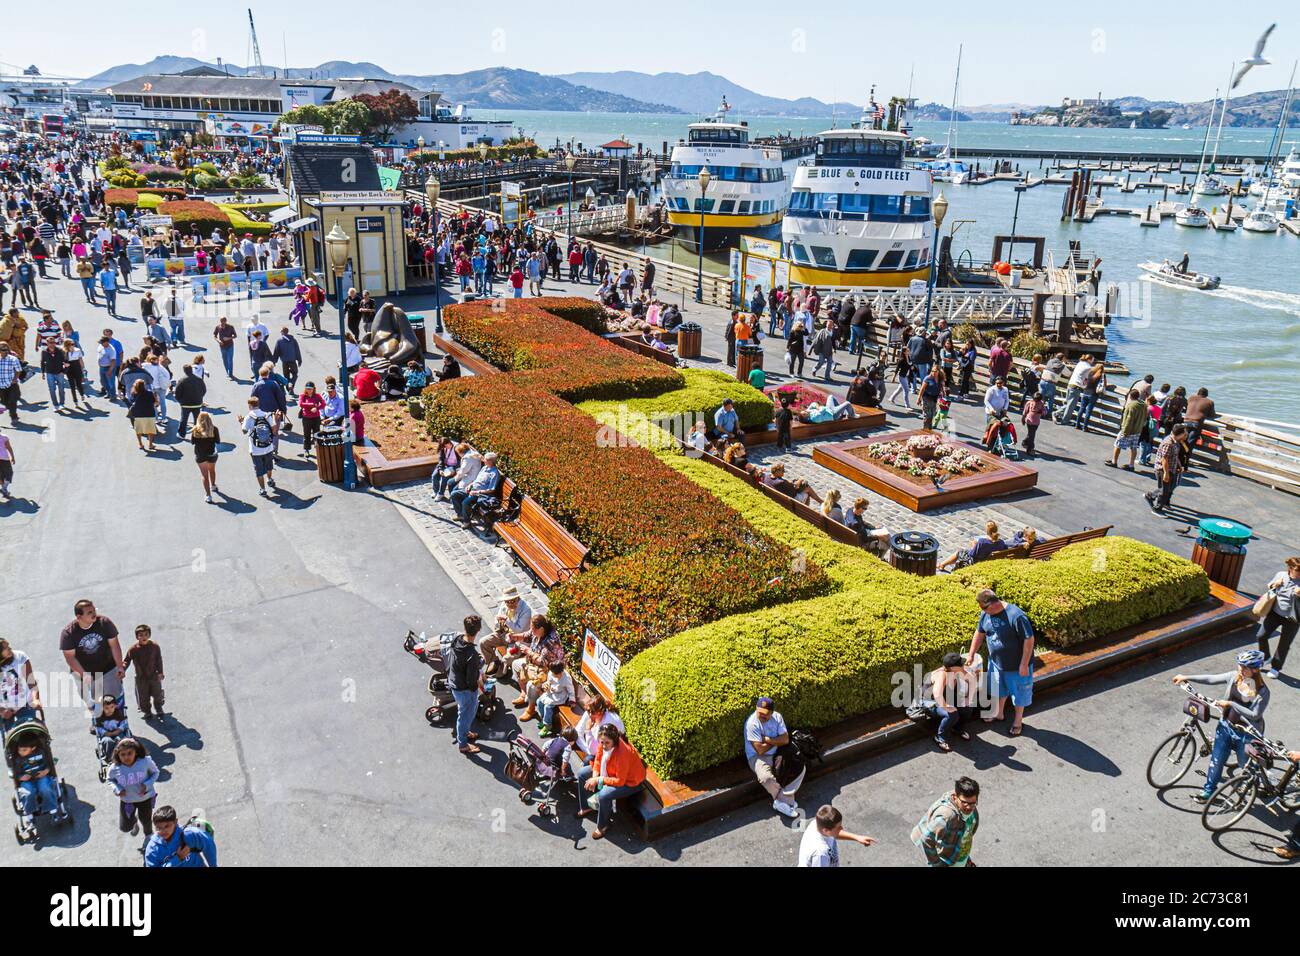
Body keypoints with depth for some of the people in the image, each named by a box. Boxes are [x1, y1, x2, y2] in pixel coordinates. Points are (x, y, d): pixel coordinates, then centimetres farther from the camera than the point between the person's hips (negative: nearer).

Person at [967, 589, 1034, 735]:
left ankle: (1018, 720, 36)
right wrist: (971, 655, 8)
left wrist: (1024, 664, -22)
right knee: (998, 689, 25)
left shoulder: (1016, 616, -33)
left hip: (1017, 665, -6)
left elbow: (1029, 640, -26)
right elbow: (979, 634, 5)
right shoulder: (986, 614, -11)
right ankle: (998, 713, 48)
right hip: (996, 662, 6)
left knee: (1018, 692, 15)